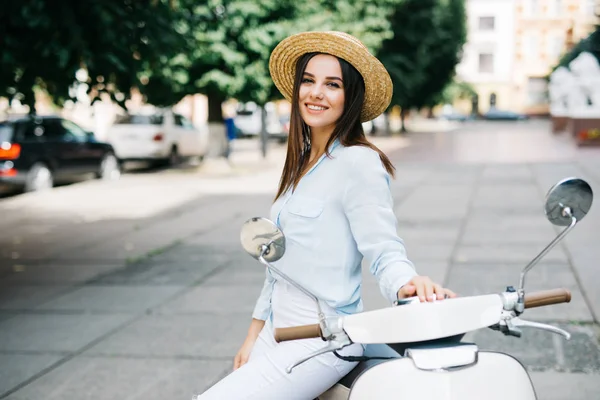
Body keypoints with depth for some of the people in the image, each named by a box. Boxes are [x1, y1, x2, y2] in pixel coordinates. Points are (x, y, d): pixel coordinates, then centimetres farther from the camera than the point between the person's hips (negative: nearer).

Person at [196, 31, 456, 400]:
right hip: (278, 335, 9)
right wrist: (253, 337, 18)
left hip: (321, 341, -9)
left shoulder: (359, 163, -13)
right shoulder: (302, 162, 14)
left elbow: (385, 250, -18)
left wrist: (407, 282, -40)